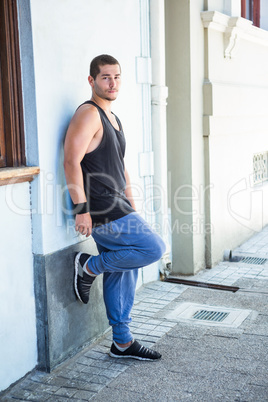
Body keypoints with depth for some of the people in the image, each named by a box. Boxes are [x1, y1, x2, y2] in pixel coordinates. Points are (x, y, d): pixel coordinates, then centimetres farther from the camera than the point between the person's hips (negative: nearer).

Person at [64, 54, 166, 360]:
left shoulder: (113, 119, 20)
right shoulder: (88, 114, -10)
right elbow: (72, 161, -19)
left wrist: (132, 208, 21)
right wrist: (81, 208, -23)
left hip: (116, 210, 9)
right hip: (100, 210, -9)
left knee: (122, 274, 11)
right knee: (153, 248, -13)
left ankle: (122, 342, 22)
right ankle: (88, 266, 2)